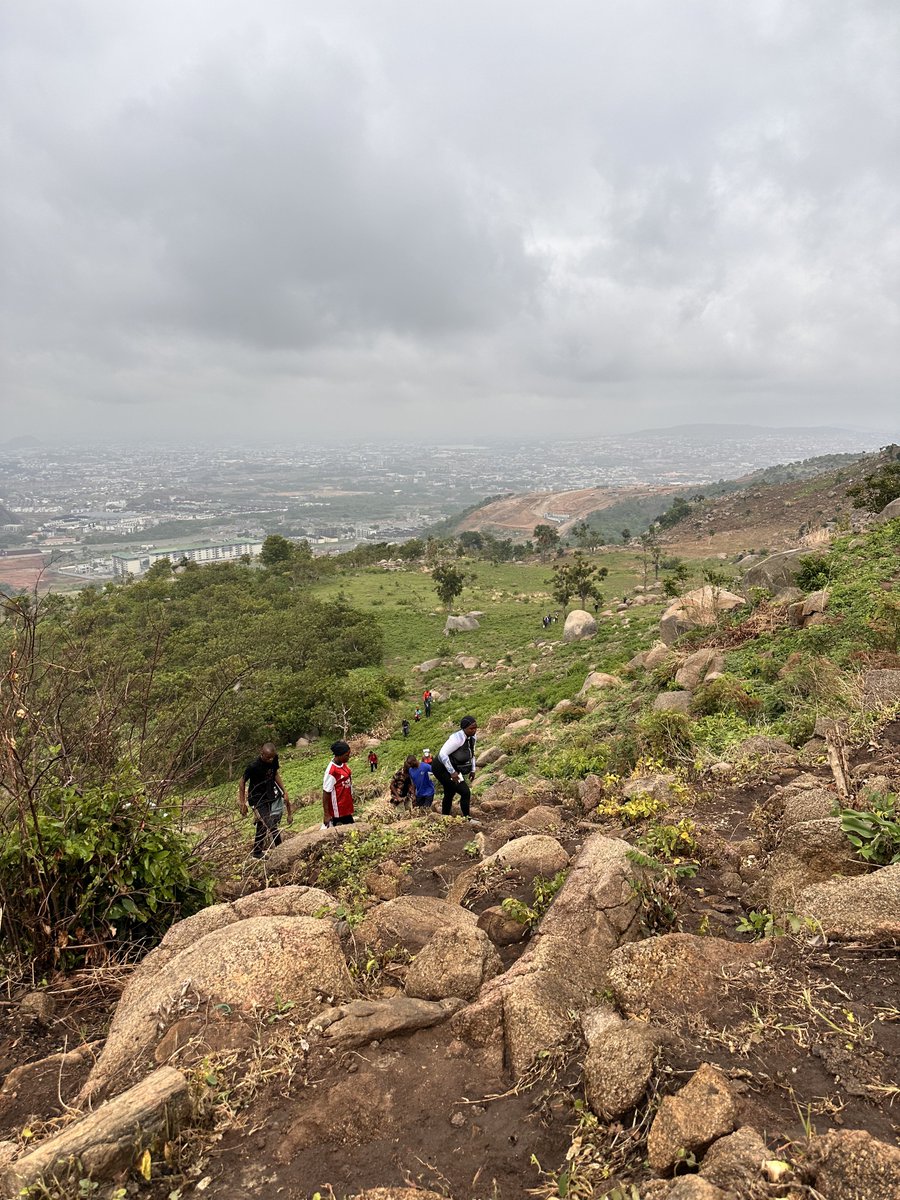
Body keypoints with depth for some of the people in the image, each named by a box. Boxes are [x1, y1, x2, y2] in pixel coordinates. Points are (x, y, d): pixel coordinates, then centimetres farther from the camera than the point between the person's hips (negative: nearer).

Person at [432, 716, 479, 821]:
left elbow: (471, 753, 14)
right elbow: (443, 754, -32)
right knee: (465, 792, -12)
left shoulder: (472, 737, -4)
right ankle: (467, 819, 0)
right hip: (442, 769, -9)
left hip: (453, 769, 9)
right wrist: (452, 772, -28)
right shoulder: (458, 738, -30)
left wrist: (472, 770, 9)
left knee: (449, 794, 22)